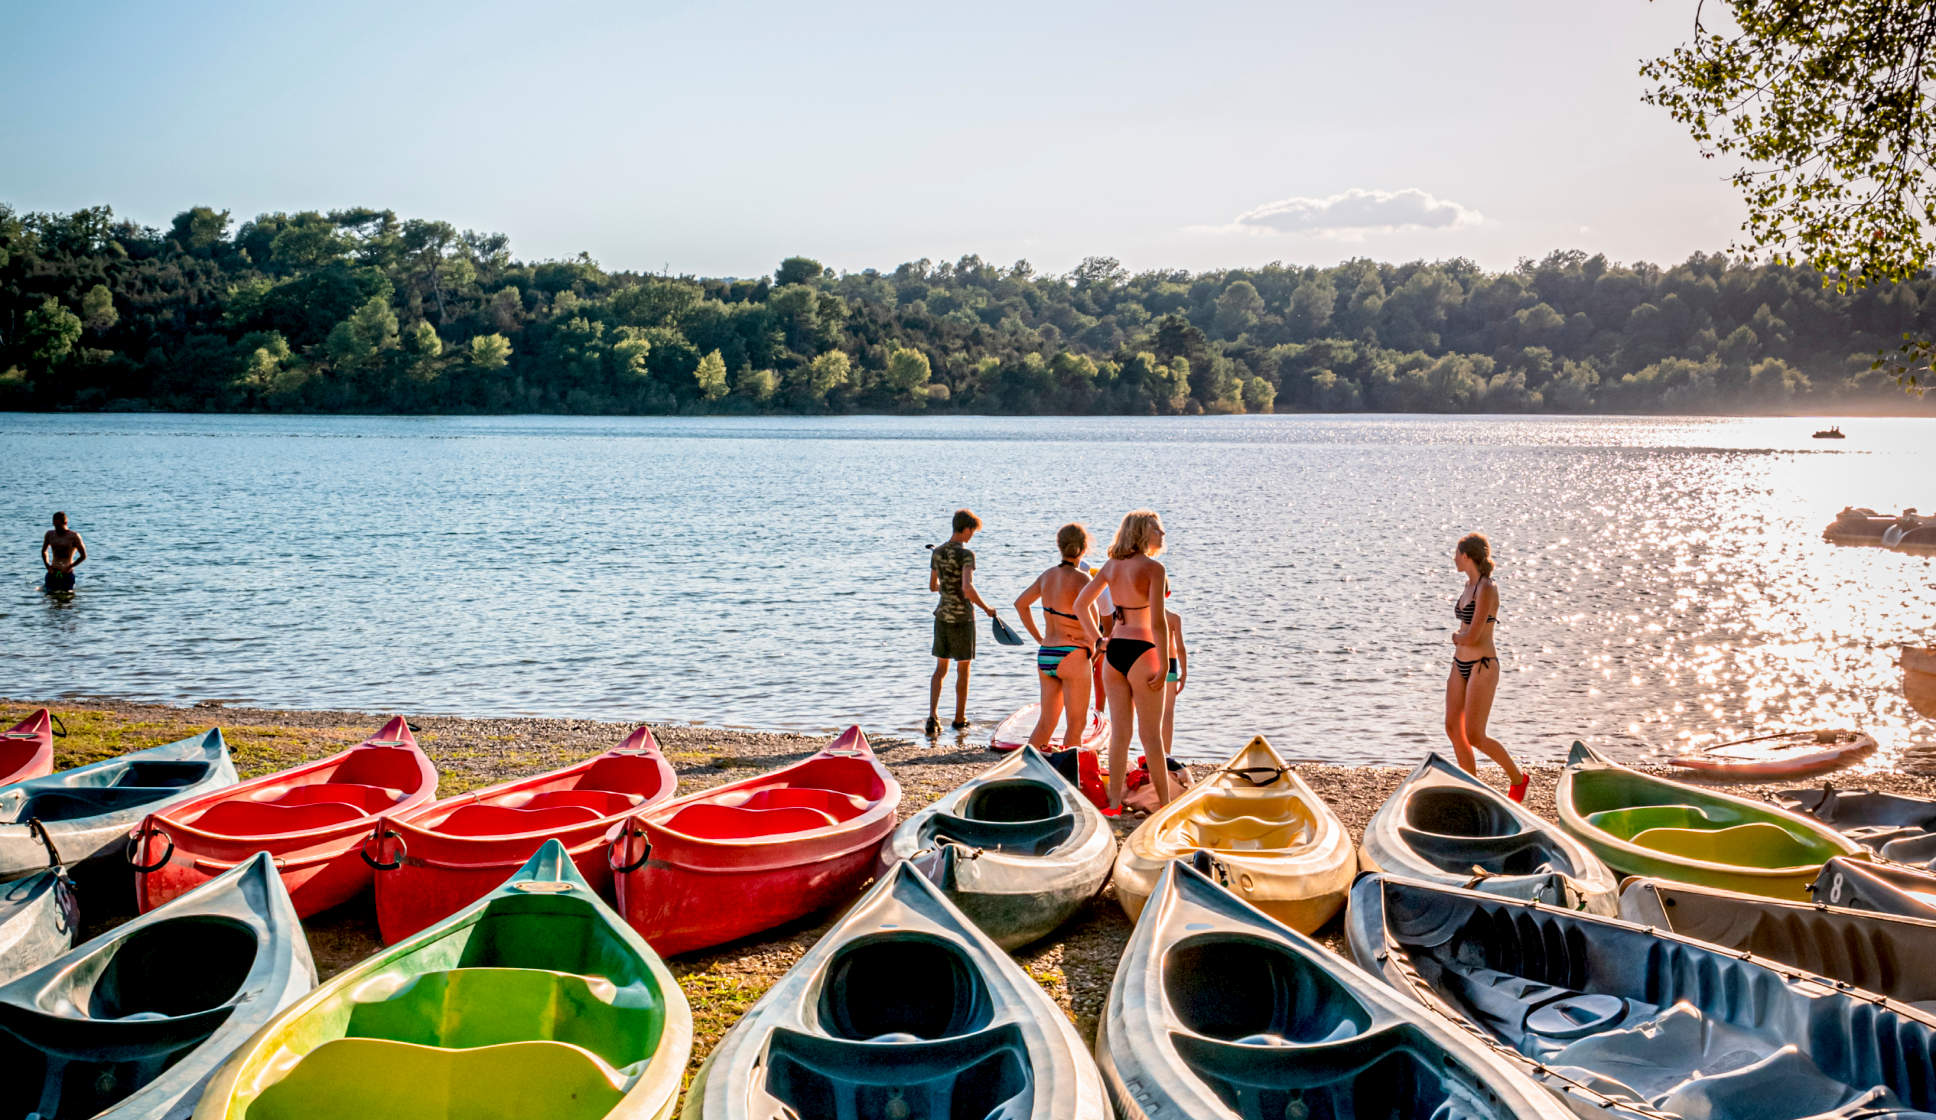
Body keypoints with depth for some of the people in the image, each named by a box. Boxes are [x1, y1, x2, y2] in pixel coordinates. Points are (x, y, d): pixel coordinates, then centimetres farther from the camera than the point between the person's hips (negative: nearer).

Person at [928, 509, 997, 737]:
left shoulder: (937, 553, 5)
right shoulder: (966, 555, -16)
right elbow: (967, 589, -27)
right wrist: (986, 608, -15)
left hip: (942, 615, 6)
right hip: (961, 617, -6)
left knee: (940, 669, 10)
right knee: (963, 670, 9)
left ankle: (933, 716, -5)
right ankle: (960, 718, 19)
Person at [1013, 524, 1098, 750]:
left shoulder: (1047, 575, 7)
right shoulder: (1080, 578, -12)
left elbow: (1020, 603, 19)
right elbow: (1088, 609, -30)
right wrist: (1093, 640, -12)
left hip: (1045, 655, 6)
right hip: (1072, 655, -6)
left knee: (1045, 722, 15)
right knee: (1076, 724, 3)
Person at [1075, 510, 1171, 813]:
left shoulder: (1112, 565, 8)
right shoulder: (1153, 568, -11)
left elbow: (1080, 604, 12)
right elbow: (1158, 621, -16)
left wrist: (1098, 640, 14)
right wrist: (1164, 664, -11)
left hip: (1113, 651, 6)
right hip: (1141, 651, -6)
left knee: (1119, 732, 11)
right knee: (1150, 735, 3)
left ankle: (1114, 802, 13)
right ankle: (1165, 804, 12)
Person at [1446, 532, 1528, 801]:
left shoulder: (1486, 588, -18)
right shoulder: (1469, 585, 10)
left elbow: (1472, 636, -21)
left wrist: (1456, 636, -1)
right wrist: (1460, 637, -2)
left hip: (1482, 667, -9)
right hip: (1460, 665, 9)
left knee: (1474, 736, -6)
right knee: (1453, 729, 4)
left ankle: (1517, 777, 17)